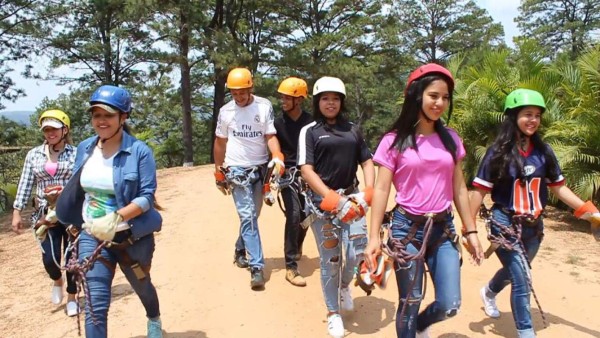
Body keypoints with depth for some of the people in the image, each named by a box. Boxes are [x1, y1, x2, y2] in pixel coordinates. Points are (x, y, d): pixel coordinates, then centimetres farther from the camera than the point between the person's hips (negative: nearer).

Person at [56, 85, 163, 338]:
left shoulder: (139, 151, -16)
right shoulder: (85, 148, -1)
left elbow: (147, 196, -20)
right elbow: (75, 190, 12)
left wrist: (116, 218, -31)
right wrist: (57, 215, 13)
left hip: (131, 236, -2)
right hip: (91, 235, 3)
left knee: (142, 286, 23)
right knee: (95, 304, -2)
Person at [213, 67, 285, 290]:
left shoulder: (264, 106, -5)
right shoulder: (225, 111, 0)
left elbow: (270, 136, -7)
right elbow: (220, 142, 9)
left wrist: (278, 158, -25)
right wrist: (219, 173, 11)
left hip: (260, 169, 2)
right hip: (237, 170, -1)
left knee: (252, 216, 15)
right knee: (248, 217, -10)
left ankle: (240, 250, 37)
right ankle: (257, 267, -10)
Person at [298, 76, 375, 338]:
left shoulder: (353, 130, 12)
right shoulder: (309, 131, 1)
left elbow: (367, 162, 11)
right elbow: (306, 170, -8)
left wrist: (368, 193, -6)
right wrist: (332, 199, -18)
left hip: (351, 197, 3)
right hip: (323, 199, -3)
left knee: (357, 253, -4)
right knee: (330, 259, 2)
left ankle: (344, 285, 31)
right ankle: (333, 313, 21)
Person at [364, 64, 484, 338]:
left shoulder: (451, 139, 5)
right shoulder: (394, 141, -6)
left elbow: (459, 189, 10)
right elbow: (381, 190, -7)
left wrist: (471, 231, 9)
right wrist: (374, 237, -12)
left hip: (443, 228, 4)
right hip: (407, 228, -3)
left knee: (449, 306, 3)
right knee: (410, 304, 5)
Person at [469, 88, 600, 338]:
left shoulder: (543, 151, 0)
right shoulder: (499, 152, -12)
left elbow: (558, 187, 6)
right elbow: (479, 191, -12)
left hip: (534, 225, 5)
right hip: (506, 225, -5)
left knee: (515, 271, 24)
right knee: (522, 281, -6)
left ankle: (489, 292, 55)